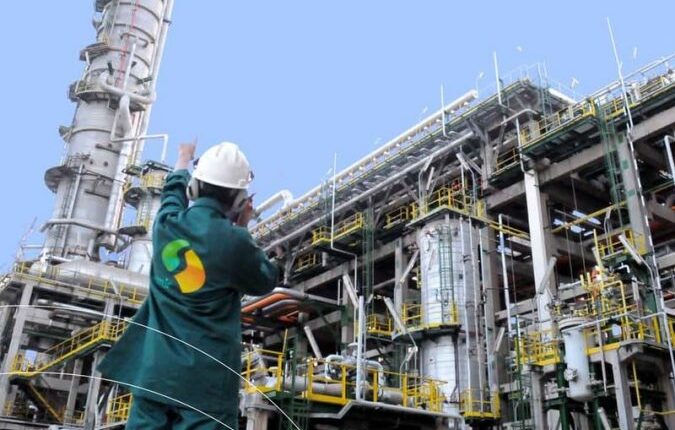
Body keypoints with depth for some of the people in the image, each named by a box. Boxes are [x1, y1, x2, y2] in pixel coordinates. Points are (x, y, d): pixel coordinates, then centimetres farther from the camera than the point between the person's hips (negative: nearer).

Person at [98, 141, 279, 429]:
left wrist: (184, 158, 45)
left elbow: (173, 190, 25)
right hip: (207, 377, -5)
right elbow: (265, 282, 5)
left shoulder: (167, 223, 0)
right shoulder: (234, 241, -14)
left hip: (154, 369, 5)